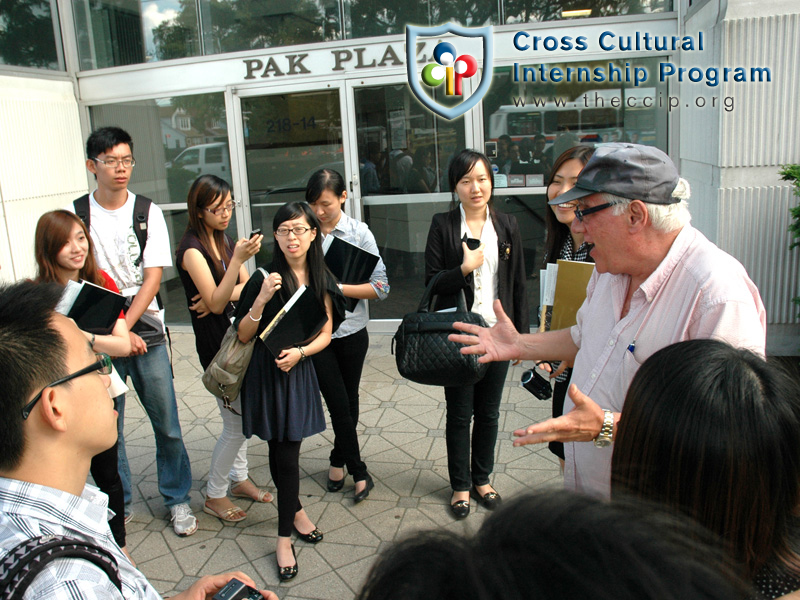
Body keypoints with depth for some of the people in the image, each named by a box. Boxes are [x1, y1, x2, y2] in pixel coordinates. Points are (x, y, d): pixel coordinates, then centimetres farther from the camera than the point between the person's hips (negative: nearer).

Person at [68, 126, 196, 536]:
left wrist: (123, 328, -13)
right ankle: (117, 504, 28)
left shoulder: (148, 213, 0)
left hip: (145, 331, 1)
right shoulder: (74, 216, -2)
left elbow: (152, 278, -4)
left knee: (167, 422, 5)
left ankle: (177, 498, 24)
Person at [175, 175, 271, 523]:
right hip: (215, 344, -7)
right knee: (235, 422, 0)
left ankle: (239, 478, 32)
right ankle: (214, 495, 18)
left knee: (243, 413, 15)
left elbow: (247, 287, 5)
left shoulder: (225, 241, 8)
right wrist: (238, 259, -31)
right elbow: (216, 303, -22)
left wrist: (222, 297, -16)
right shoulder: (192, 249, -16)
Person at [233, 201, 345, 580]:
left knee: (286, 449, 8)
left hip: (299, 369, 3)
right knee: (284, 452, 1)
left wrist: (300, 352, -13)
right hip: (266, 372, -2)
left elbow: (326, 333, 5)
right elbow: (244, 335, -8)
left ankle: (285, 536, 25)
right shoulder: (265, 278, -10)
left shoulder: (321, 279, 1)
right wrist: (262, 299, -23)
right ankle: (295, 511, 26)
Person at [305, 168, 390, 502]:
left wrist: (336, 287, -18)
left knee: (349, 401, 16)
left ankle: (339, 461, 38)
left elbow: (380, 288, -9)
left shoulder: (359, 233, -6)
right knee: (339, 403, 1)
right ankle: (359, 473, 19)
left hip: (351, 330, 1)